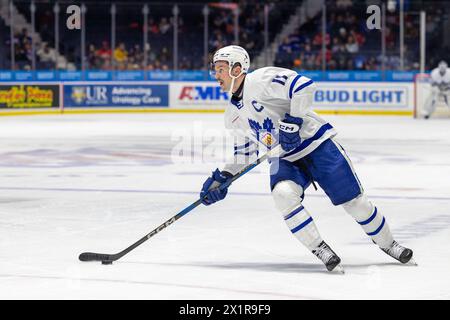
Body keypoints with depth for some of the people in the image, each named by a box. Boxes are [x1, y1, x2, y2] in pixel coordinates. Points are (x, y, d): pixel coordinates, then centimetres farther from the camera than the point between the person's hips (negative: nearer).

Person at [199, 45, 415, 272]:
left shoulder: (262, 79, -15)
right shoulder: (233, 115, 10)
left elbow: (304, 86, -24)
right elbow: (244, 153, 19)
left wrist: (292, 121, -26)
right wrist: (222, 178, 8)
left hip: (318, 145, -6)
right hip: (284, 160, 6)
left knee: (353, 200, -4)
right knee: (283, 194, -27)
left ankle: (387, 244, 19)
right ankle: (321, 251, -19)